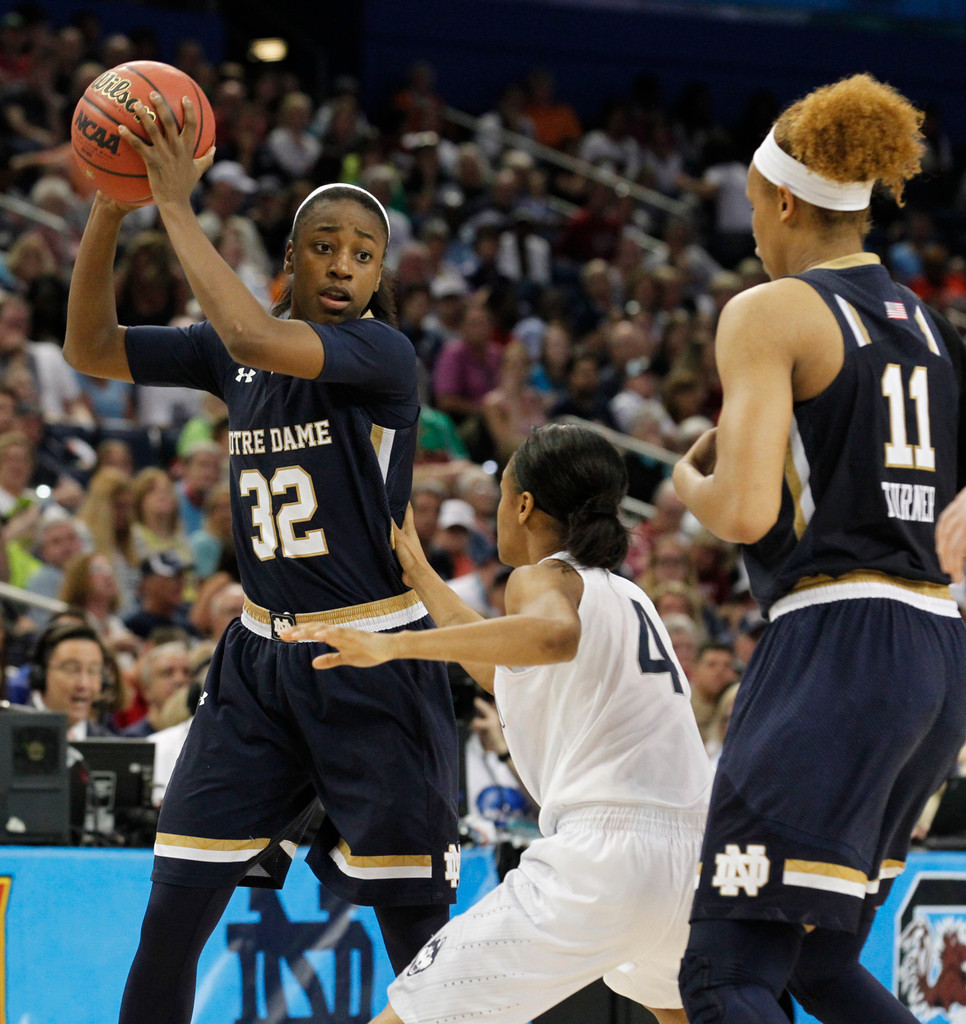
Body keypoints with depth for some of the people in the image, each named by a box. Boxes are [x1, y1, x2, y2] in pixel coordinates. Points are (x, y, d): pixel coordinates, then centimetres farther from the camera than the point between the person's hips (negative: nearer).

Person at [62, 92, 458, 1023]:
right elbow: (90, 349, 3)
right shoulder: (237, 356, 6)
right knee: (172, 915, 0)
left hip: (372, 665, -5)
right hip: (262, 656, 5)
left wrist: (177, 206, -24)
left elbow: (255, 338, -30)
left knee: (416, 930, -2)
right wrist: (109, 210, -10)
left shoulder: (381, 353, -12)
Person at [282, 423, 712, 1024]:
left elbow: (554, 635, -25)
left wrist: (393, 645, -28)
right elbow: (503, 671, 38)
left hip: (602, 856, -8)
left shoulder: (544, 577, 1)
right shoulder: (625, 596, 24)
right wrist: (416, 569, 44)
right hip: (693, 857, 8)